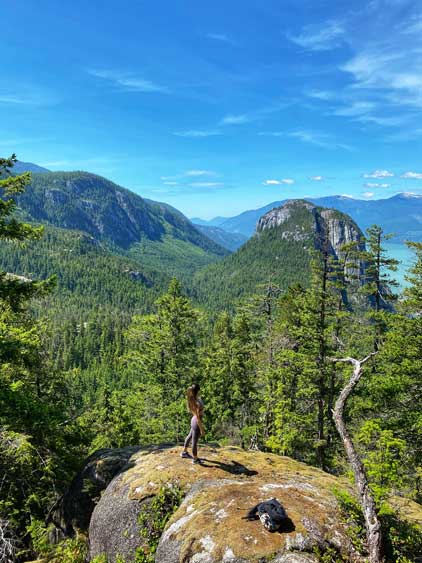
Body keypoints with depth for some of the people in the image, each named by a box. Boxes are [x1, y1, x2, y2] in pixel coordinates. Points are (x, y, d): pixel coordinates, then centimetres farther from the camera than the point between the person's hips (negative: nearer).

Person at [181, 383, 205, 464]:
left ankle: (184, 452, 53)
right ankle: (195, 459, 38)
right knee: (194, 441, 14)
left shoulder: (192, 399, -11)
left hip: (193, 420, 8)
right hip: (197, 424, -8)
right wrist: (202, 429, -16)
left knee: (190, 436, 30)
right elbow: (198, 419, -27)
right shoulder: (197, 404, -36)